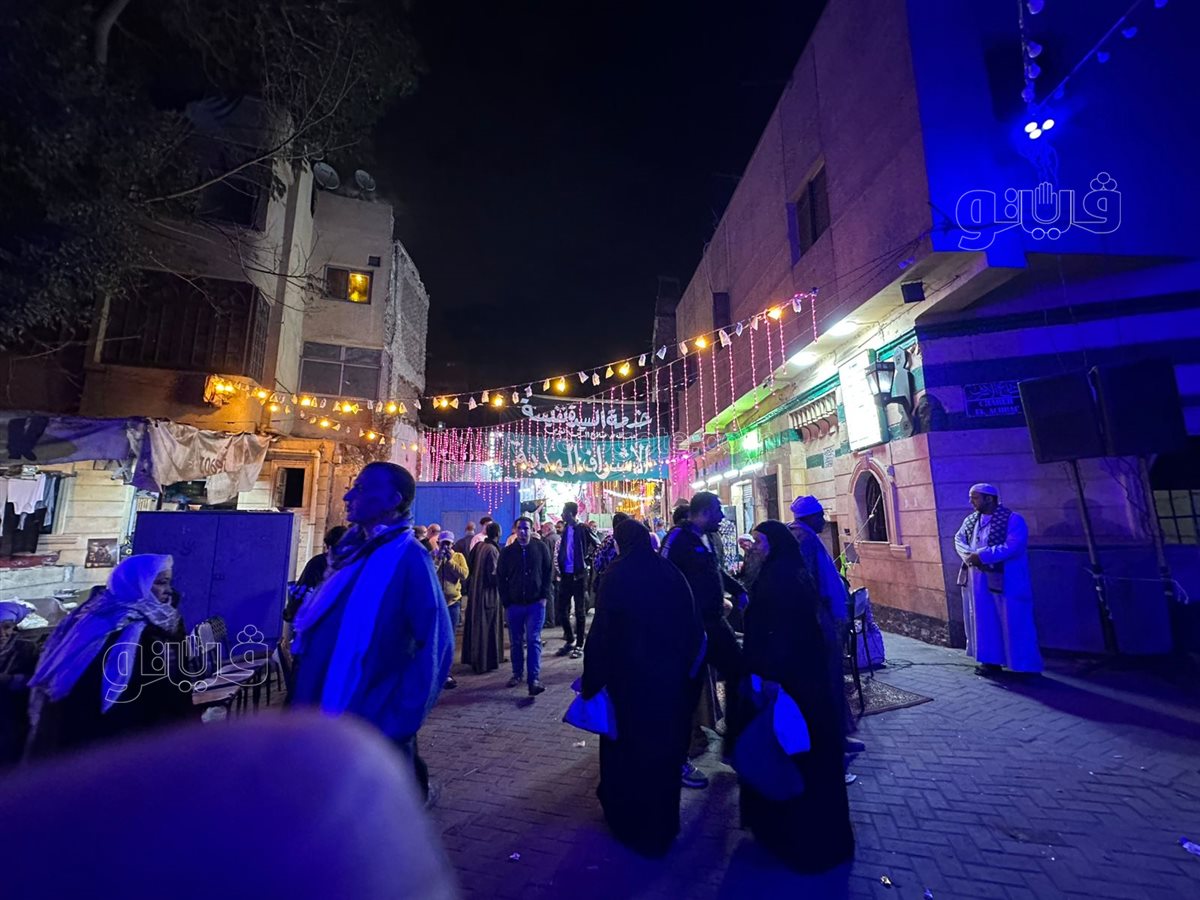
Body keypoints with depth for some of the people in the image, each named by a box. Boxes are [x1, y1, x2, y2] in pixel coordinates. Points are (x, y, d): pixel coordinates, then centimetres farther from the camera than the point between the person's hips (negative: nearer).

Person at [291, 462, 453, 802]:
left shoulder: (407, 556, -18)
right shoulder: (354, 551, 6)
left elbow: (434, 644, -20)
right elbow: (329, 632, 15)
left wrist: (401, 723, -19)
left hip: (372, 727, -8)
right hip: (325, 716, 8)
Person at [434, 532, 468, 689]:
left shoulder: (458, 557, 1)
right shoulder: (433, 556, 1)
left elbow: (464, 575, -13)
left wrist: (450, 561, -14)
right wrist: (438, 559, -18)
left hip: (453, 602, 0)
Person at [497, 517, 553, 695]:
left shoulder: (540, 548, -1)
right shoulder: (507, 551, 2)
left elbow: (548, 572, 2)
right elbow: (501, 578, 5)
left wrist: (544, 595, -5)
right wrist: (506, 603, 0)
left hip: (536, 603, -2)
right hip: (514, 604, 2)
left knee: (534, 640, -5)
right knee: (516, 642, 12)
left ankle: (534, 679, -3)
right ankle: (517, 673, 29)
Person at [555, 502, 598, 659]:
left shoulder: (582, 529, -10)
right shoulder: (565, 529, 10)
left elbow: (598, 546, -9)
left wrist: (587, 562, -8)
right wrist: (560, 570, 11)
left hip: (579, 575, -6)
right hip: (566, 575, 6)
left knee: (579, 611, 4)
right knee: (562, 610, 9)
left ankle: (579, 645, 15)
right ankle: (570, 640, 26)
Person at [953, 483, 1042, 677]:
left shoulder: (1013, 519, -11)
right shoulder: (970, 520, 10)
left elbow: (1013, 547, -21)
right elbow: (959, 539, 9)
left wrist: (981, 555, -22)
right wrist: (968, 555, -11)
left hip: (1007, 581, -6)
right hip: (977, 581, 6)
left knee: (1013, 624, 2)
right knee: (984, 622, 12)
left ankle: (1027, 667, 15)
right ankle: (991, 661, 23)